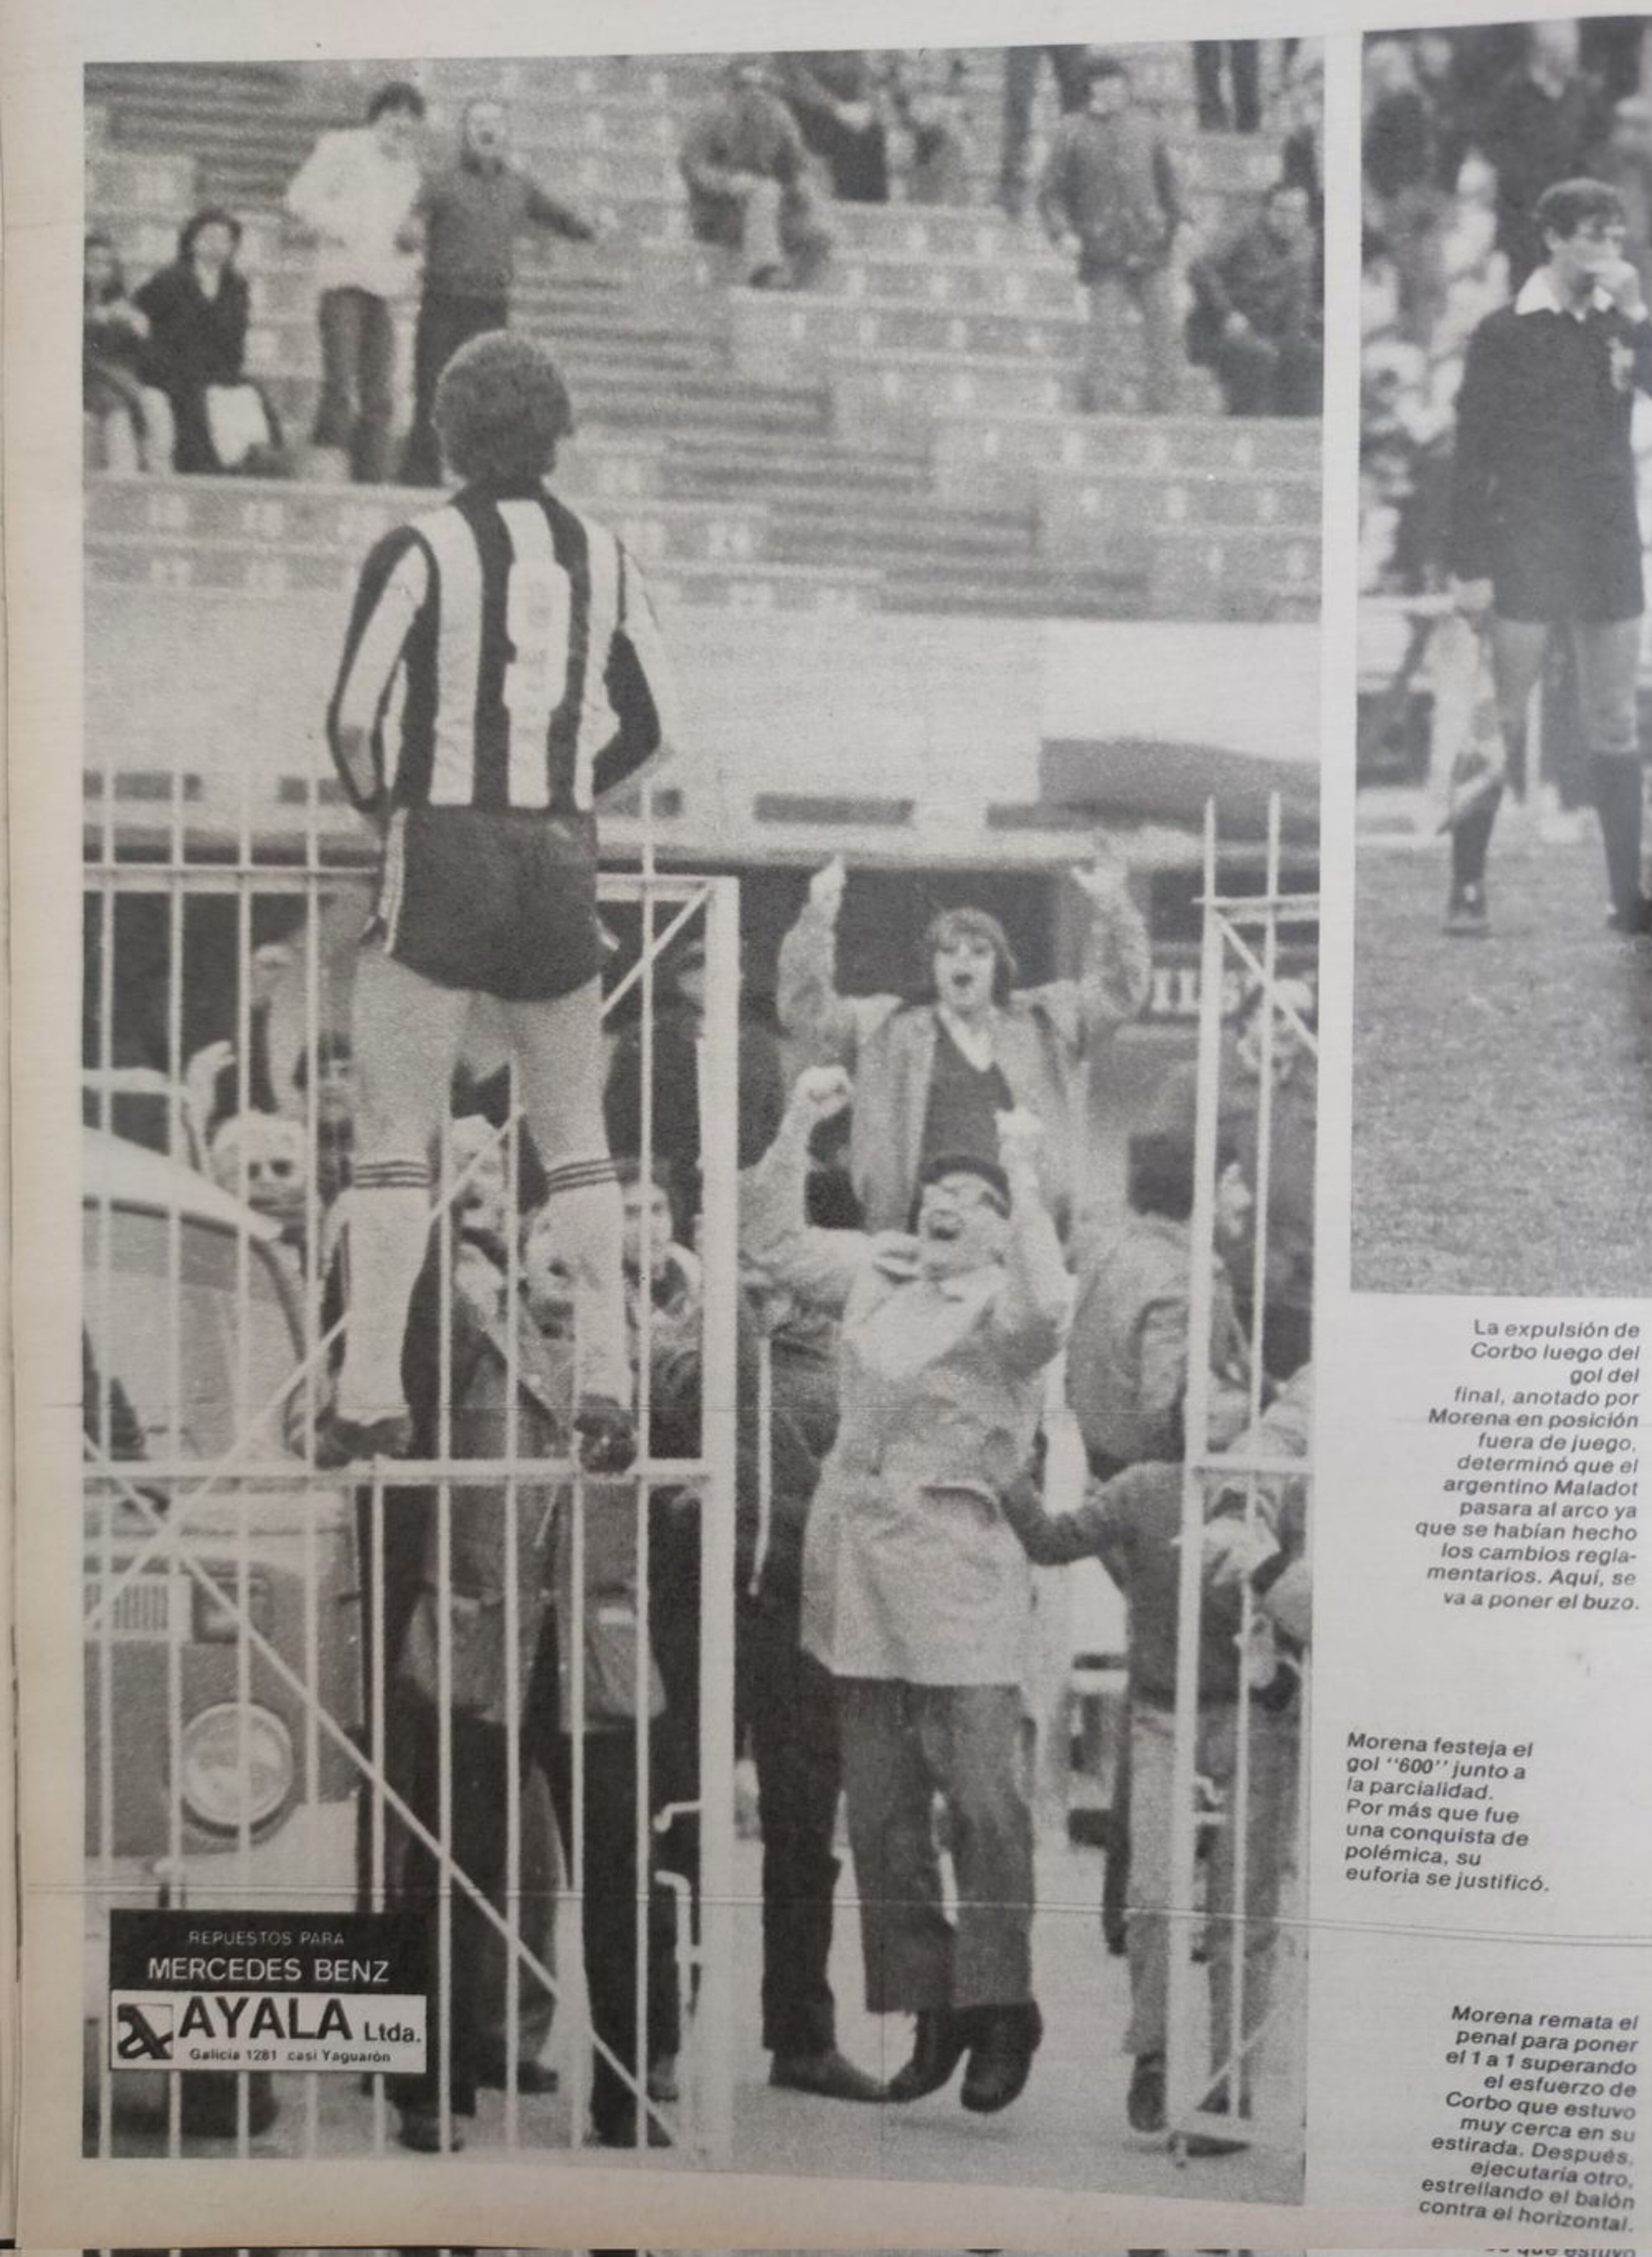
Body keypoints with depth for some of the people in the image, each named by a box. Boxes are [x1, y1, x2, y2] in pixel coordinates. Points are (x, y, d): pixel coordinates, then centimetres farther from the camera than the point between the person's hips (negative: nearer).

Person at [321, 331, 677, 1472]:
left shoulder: (419, 550, -6)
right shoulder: (603, 553, 7)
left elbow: (353, 716, -9)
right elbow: (651, 723, 8)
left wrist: (387, 810, 8)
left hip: (441, 860, -4)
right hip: (564, 864, 4)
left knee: (395, 1140, 2)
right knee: (577, 1139, 13)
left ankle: (372, 1400, 2)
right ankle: (607, 1387, 8)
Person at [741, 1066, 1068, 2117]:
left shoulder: (1007, 1303, -3)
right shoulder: (879, 1269, 14)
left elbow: (1045, 1313, -27)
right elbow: (772, 1242, 20)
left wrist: (1026, 1177, -22)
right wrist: (798, 1129, 10)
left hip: (958, 1577, -6)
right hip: (860, 1572, 6)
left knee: (987, 1804, -6)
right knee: (881, 1815, 9)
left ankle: (1002, 2012, 7)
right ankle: (933, 2012, 20)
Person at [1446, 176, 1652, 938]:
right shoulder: (1505, 332, -4)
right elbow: (1473, 455, -6)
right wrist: (1469, 566, -10)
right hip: (1526, 557, -4)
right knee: (1502, 726, -2)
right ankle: (1466, 889, 7)